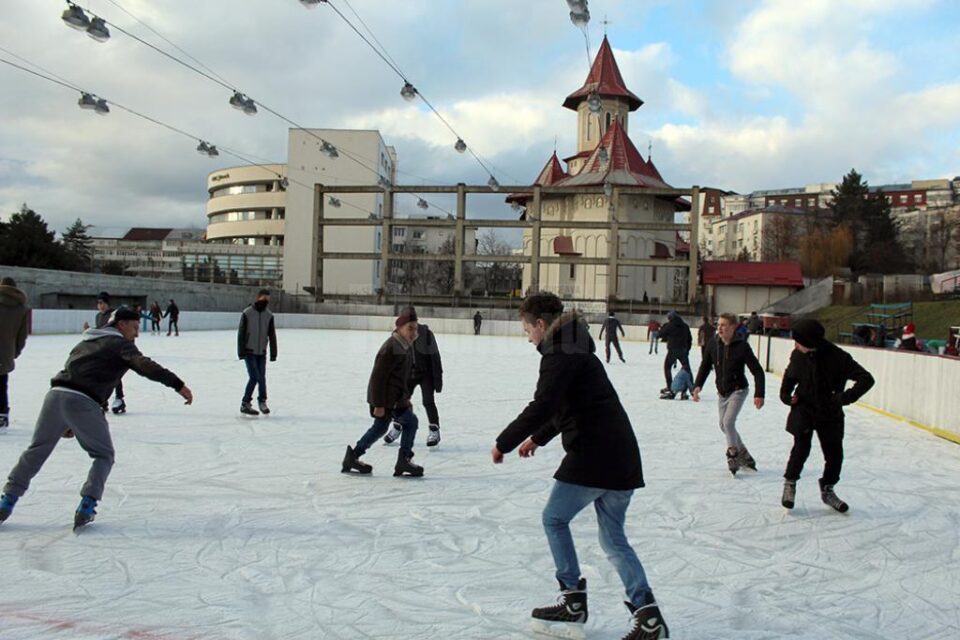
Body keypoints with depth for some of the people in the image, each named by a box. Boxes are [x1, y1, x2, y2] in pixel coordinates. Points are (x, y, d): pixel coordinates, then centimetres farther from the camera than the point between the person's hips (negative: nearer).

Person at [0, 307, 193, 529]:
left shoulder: (86, 342, 31)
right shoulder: (120, 344, 7)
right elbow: (145, 366, -12)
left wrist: (66, 423, 35)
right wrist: (178, 385, -21)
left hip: (55, 393, 6)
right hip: (82, 402, -6)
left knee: (37, 451, 22)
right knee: (103, 455, 10)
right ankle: (87, 506, 0)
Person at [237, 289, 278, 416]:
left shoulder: (269, 315, 5)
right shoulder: (247, 313, -7)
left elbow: (272, 335, 7)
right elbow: (241, 333, -6)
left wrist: (273, 353, 4)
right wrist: (241, 352, -10)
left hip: (262, 353, 4)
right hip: (249, 352, -4)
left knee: (262, 378, 3)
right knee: (254, 377, -11)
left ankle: (262, 401, 22)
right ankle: (245, 403, 2)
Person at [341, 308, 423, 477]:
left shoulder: (406, 346, 10)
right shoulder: (391, 349, -21)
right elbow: (378, 377, -22)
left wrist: (406, 397, 20)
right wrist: (379, 405, -21)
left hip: (396, 397, 10)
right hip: (387, 399, -10)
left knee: (380, 427, 19)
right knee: (410, 421, -5)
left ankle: (353, 456, 29)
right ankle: (404, 460, 5)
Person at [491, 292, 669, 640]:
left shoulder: (559, 354, -10)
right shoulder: (574, 349, 21)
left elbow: (542, 406, -22)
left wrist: (504, 442, -14)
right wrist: (538, 438, 37)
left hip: (592, 455, -9)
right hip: (620, 454, 9)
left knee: (554, 518, 9)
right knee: (613, 538, 14)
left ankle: (573, 600, 14)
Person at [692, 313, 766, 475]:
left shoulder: (742, 346, -18)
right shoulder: (713, 343, -7)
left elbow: (757, 371, -15)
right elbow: (705, 366, 3)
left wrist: (759, 394, -20)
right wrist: (697, 385, -7)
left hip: (738, 390, -6)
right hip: (722, 392, 6)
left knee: (728, 422, -19)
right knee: (724, 425, 13)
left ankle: (733, 455, 1)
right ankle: (744, 455, 31)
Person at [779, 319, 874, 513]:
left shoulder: (838, 358, -21)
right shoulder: (798, 356, -9)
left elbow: (866, 379, -21)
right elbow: (790, 375, 12)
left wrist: (846, 397, -31)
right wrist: (785, 393, -1)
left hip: (830, 414, 0)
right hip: (803, 410, 0)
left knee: (834, 453, 9)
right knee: (801, 448, -14)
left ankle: (827, 489, 32)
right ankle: (790, 482, 8)